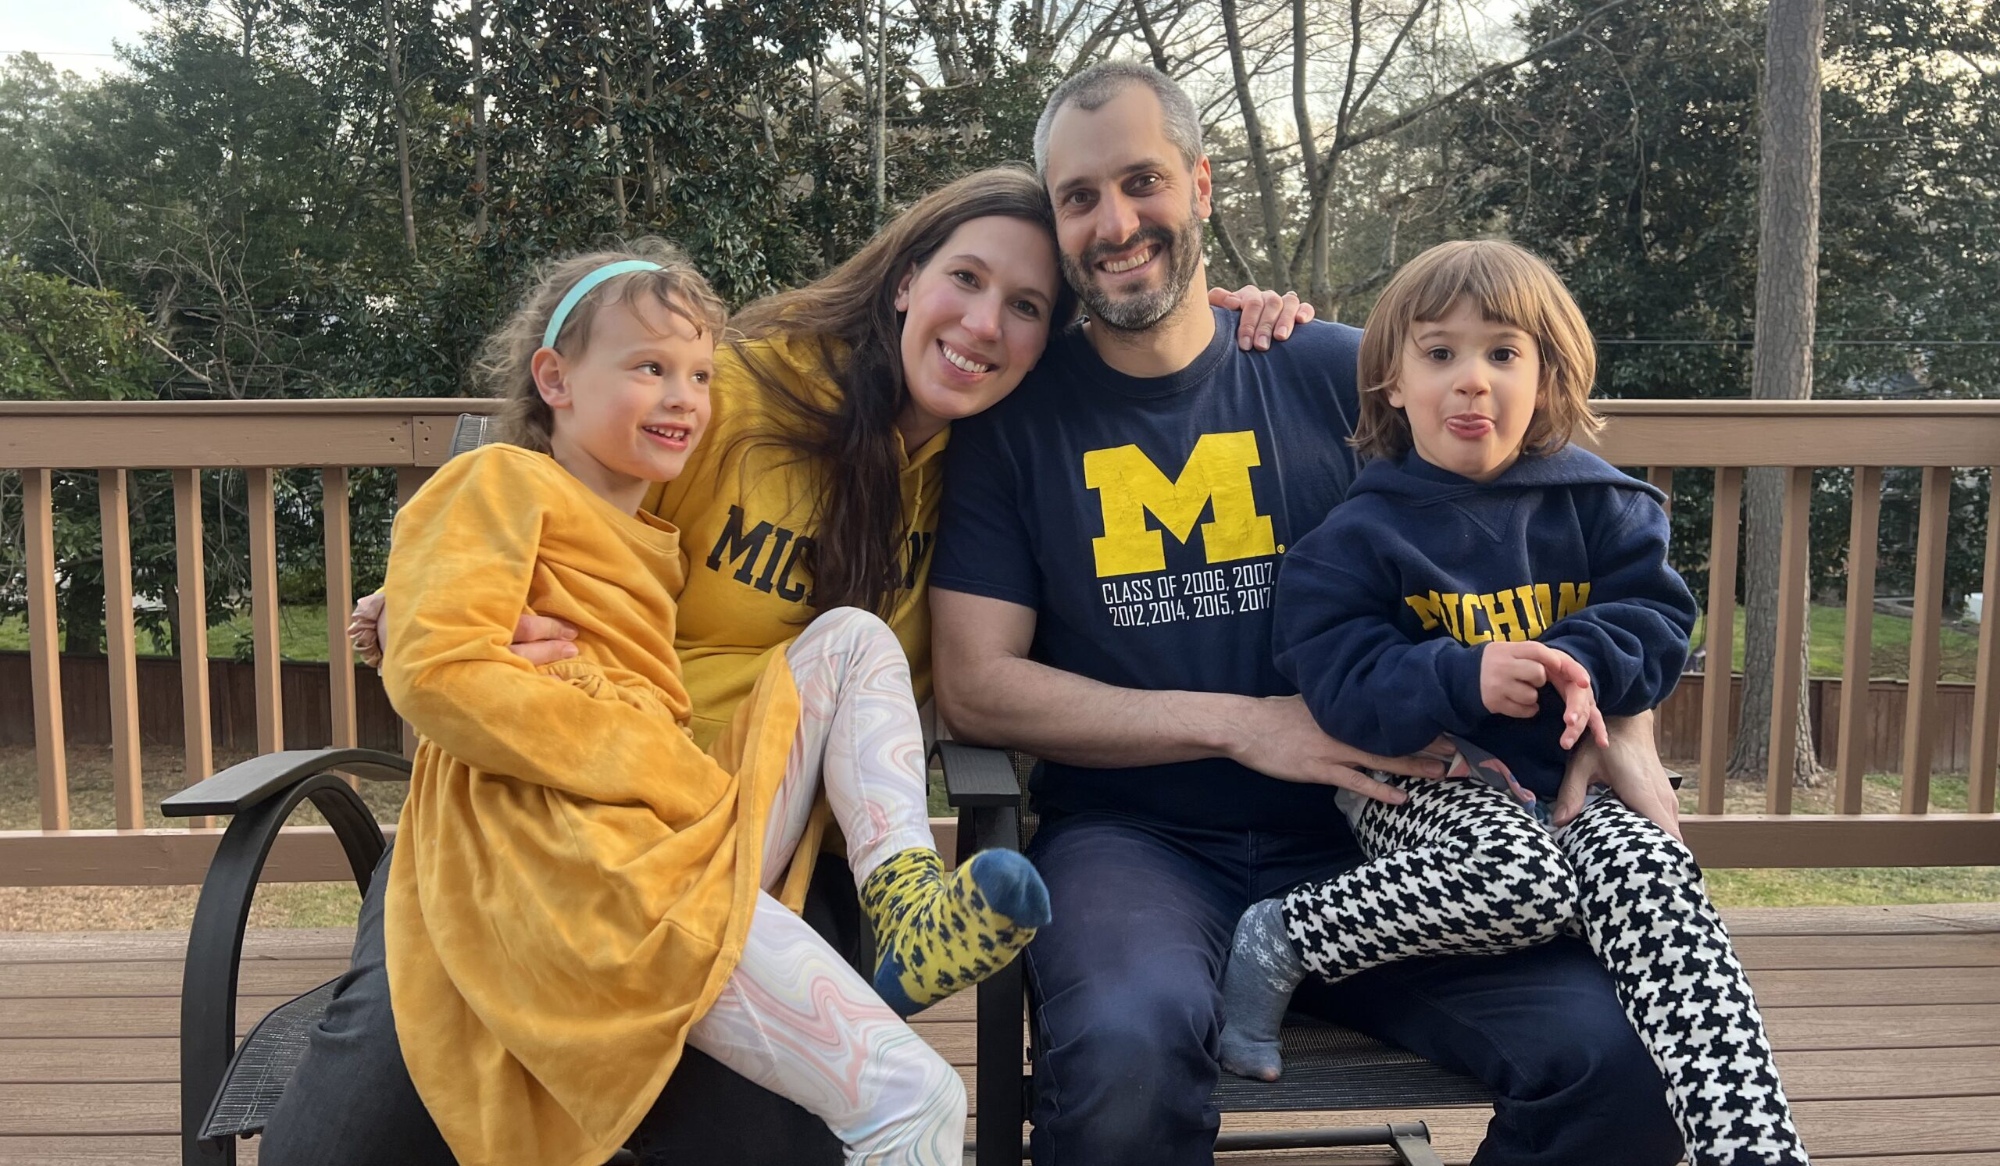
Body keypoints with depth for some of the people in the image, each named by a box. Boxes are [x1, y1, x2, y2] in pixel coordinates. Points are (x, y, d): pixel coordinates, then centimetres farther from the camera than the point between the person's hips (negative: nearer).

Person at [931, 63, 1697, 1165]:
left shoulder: (1339, 375, 6)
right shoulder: (1016, 416, 3)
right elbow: (975, 685, -3)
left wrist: (1622, 726, -7)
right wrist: (1244, 725, -12)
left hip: (1356, 839, 2)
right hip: (1131, 842, -2)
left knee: (1622, 1051, -19)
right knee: (1125, 1050, -35)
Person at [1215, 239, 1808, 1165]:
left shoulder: (1597, 503, 9)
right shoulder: (1360, 534, -2)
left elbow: (1659, 621, 3)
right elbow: (1340, 680, -13)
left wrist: (1580, 663, -19)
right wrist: (1466, 678, -30)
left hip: (1567, 776, 4)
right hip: (1416, 781, -3)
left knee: (1652, 872, -27)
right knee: (1527, 883, -33)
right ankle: (1280, 941, -17)